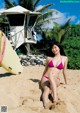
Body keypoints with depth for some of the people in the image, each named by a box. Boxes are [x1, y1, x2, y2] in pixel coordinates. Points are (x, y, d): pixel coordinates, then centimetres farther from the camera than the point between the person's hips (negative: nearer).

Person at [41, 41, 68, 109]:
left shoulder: (64, 58, 8)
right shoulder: (49, 58, 11)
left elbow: (64, 71, 17)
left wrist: (66, 82, 23)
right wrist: (42, 79, 31)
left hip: (56, 80, -2)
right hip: (45, 78, 2)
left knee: (51, 75, -39)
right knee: (47, 89, -34)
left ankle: (55, 97, -54)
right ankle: (46, 103, -62)